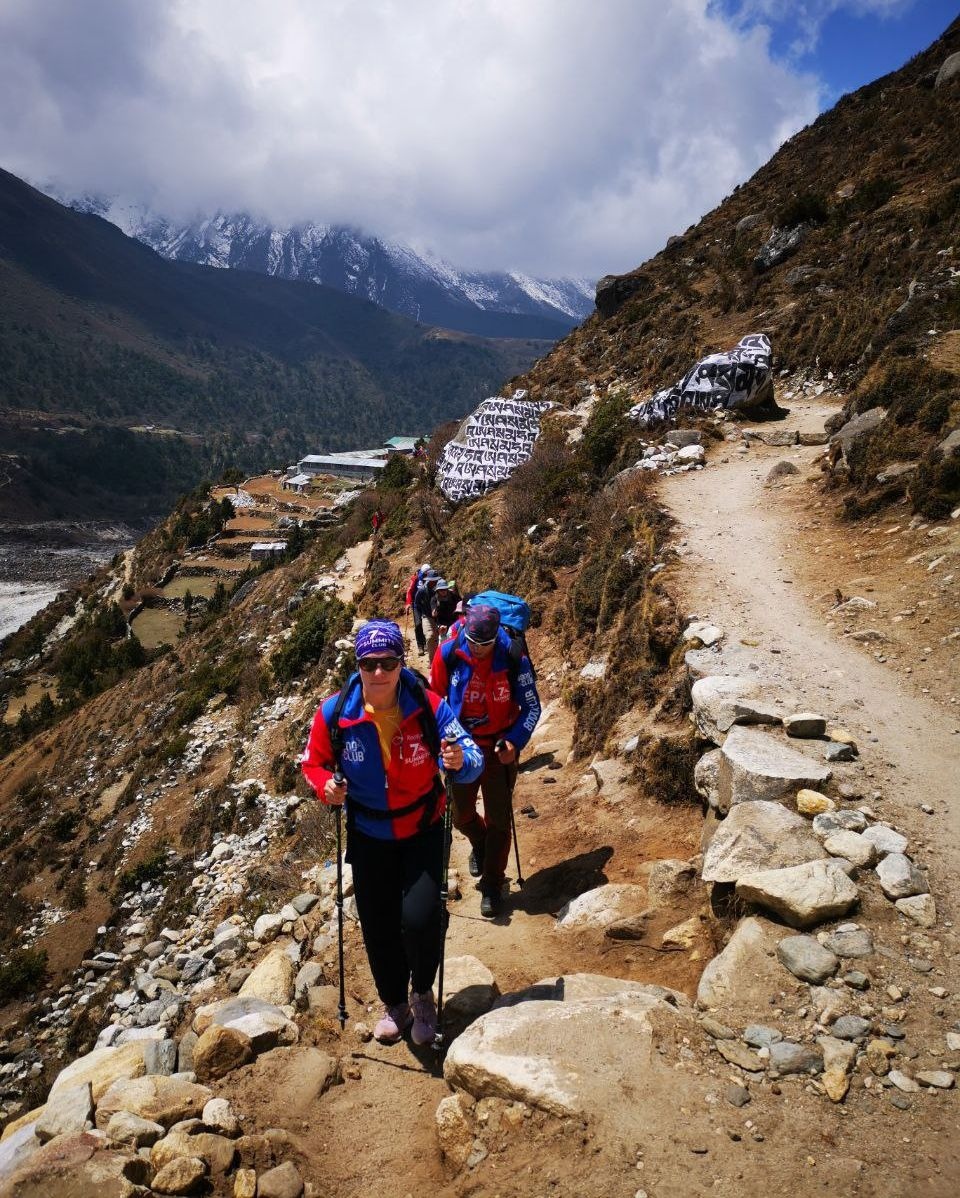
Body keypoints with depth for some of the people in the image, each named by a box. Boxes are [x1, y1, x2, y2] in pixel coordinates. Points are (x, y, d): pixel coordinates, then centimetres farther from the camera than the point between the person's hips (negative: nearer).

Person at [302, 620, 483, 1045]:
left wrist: (461, 761, -43)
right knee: (377, 926, 13)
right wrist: (326, 786, -24)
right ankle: (394, 1003, 43)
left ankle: (423, 994, 19)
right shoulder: (334, 713, -19)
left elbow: (472, 756, -19)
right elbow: (314, 762, -3)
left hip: (424, 832, -2)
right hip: (369, 837, 2)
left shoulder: (428, 705, -21)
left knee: (419, 918, -15)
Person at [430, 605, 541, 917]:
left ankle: (492, 885, 19)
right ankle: (480, 844, 48)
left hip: (499, 747, -2)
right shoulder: (448, 653, -16)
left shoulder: (514, 660, -19)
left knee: (499, 819, 3)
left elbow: (531, 707, -9)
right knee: (461, 814, 14)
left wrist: (514, 742, -22)